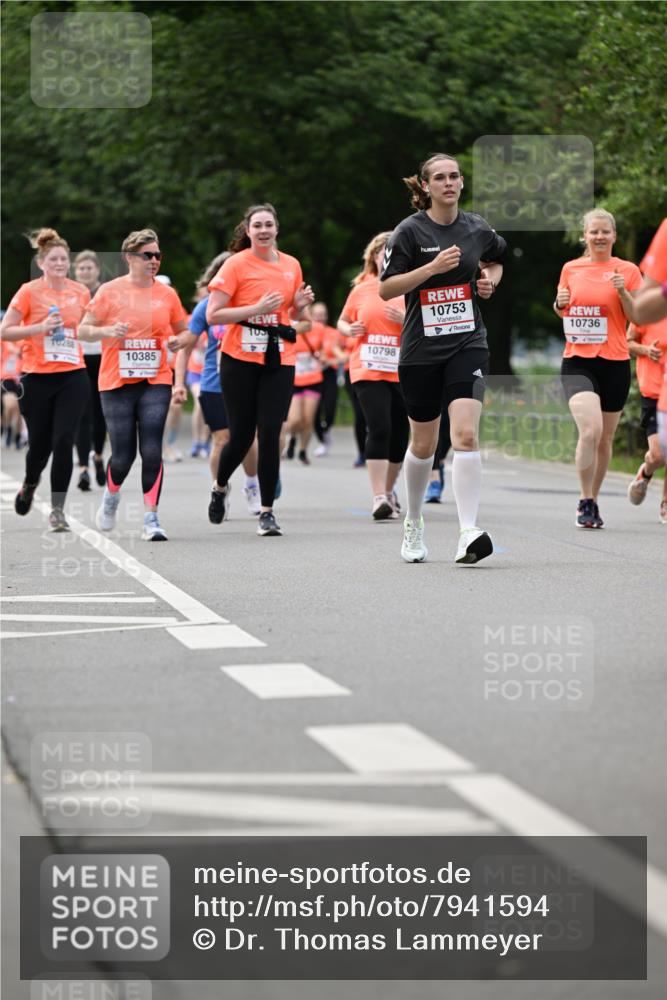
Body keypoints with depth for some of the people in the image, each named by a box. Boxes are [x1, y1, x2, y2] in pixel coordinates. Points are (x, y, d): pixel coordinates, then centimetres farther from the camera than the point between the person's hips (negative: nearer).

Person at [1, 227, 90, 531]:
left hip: (72, 377, 2)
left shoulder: (81, 292, 6)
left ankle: (57, 510, -5)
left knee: (63, 441, -11)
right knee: (40, 444, 7)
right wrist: (41, 327, -17)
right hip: (36, 378, -2)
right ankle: (30, 484, 41)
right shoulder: (29, 291, -5)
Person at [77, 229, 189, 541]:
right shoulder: (110, 291, -1)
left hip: (156, 383, 1)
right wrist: (106, 331, -17)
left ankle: (151, 519, -8)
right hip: (117, 383, -1)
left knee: (152, 451, -12)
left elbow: (183, 333, 20)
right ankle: (111, 496, 33)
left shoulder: (167, 294, 6)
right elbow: (83, 330, 2)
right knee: (122, 455, 0)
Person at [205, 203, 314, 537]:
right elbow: (212, 314, -10)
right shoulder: (236, 264, -4)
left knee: (270, 434, -7)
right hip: (240, 359, -3)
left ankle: (267, 511, -1)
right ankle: (220, 487, 32)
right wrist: (257, 309, -17)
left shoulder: (291, 265, 10)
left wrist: (300, 305, 1)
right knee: (241, 434, 2)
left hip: (280, 360, 3)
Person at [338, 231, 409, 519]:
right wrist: (350, 330, -3)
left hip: (402, 373, 2)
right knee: (379, 429, -17)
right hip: (368, 371, -1)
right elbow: (343, 321, 20)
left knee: (399, 435, 6)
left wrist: (406, 320, -16)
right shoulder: (361, 290, 6)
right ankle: (379, 498, -17)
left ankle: (388, 493, 26)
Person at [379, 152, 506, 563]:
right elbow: (386, 288, -9)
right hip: (421, 350, -1)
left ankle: (469, 533, -22)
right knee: (424, 444, 11)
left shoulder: (478, 228, 4)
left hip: (468, 344, 1)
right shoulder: (410, 231, -6)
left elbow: (496, 260, 27)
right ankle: (414, 522, 35)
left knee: (466, 434, -17)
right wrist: (433, 268, -20)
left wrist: (490, 280, 5)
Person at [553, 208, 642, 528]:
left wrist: (623, 292, -16)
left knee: (605, 439, 9)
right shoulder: (571, 269, 8)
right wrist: (559, 303, -4)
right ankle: (585, 502, -8)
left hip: (614, 363, 0)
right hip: (577, 361, 0)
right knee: (590, 431, -20)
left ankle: (593, 501, 26)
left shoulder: (627, 270, 2)